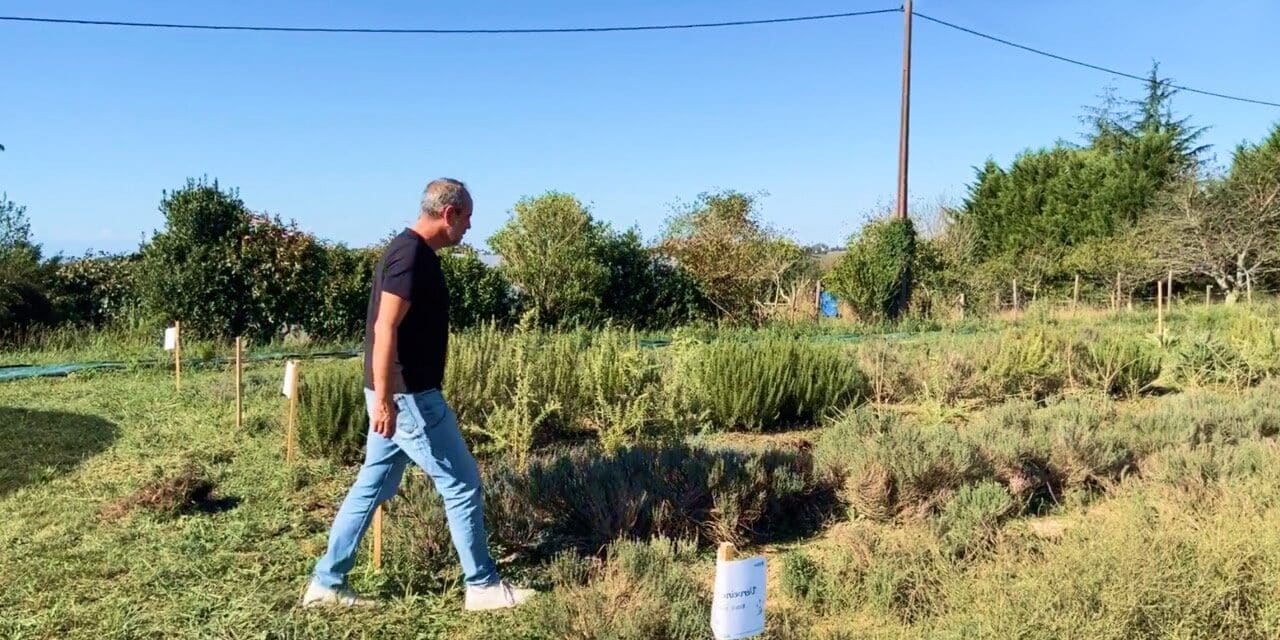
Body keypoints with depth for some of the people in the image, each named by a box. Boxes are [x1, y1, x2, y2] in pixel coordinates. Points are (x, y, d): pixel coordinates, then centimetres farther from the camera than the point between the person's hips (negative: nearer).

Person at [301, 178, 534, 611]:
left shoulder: (412, 251, 14)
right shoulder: (412, 255, -17)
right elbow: (385, 330, -24)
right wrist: (384, 399, -26)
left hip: (401, 395, 10)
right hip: (408, 396, -10)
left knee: (371, 487, 15)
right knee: (462, 485, 0)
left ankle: (326, 582, 24)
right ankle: (483, 587, 12)